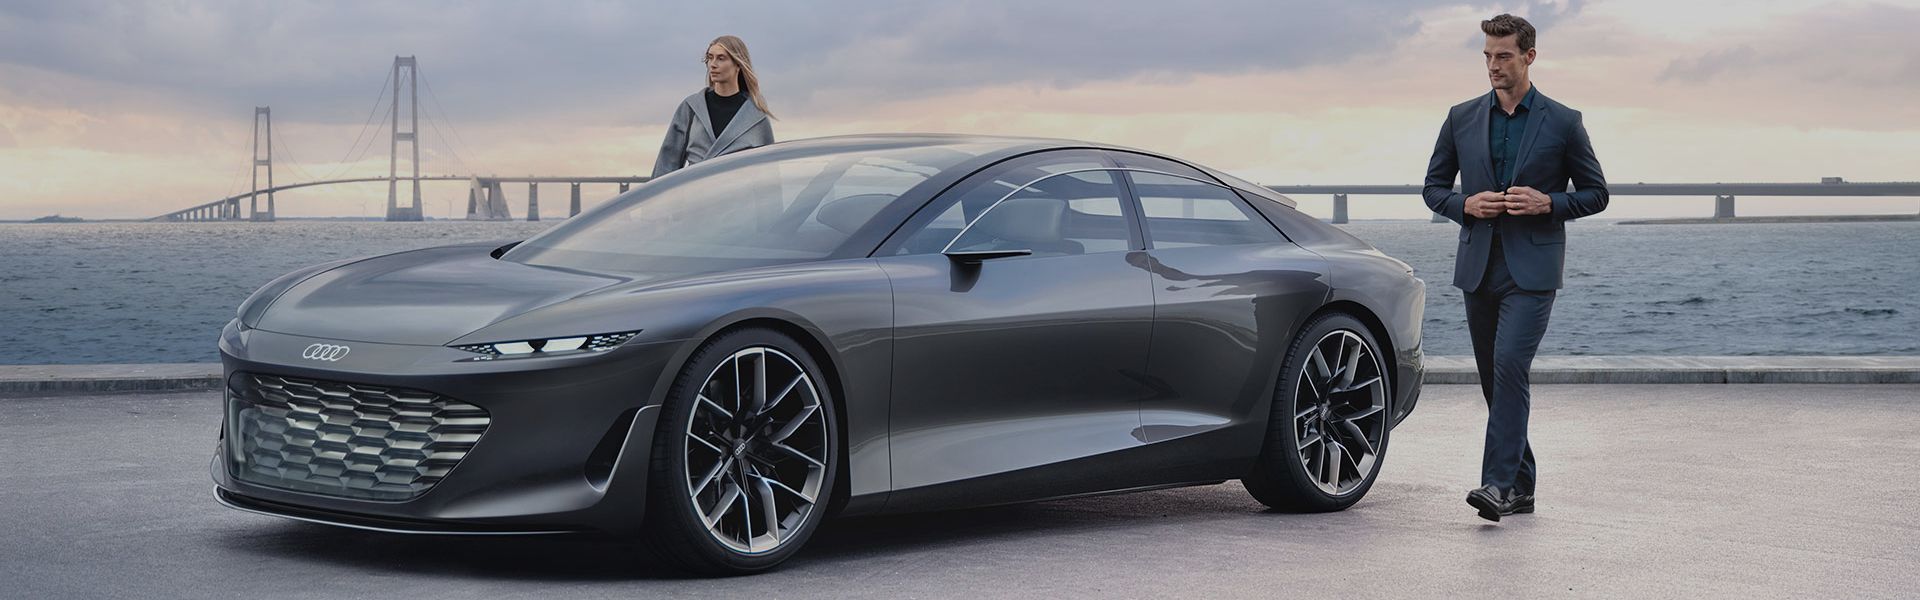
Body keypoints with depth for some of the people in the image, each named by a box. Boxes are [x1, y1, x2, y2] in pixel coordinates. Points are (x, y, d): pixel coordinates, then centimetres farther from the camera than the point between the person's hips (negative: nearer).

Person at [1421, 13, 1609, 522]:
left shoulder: (1563, 122, 1)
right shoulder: (1462, 118, 9)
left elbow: (1595, 193, 5)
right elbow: (1434, 187, 14)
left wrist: (1547, 203, -12)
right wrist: (1465, 205, -7)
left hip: (1532, 269, -4)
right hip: (1478, 267, 4)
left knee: (1509, 366, -20)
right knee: (1495, 379, 8)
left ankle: (1499, 483, -22)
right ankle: (1521, 485, 19)